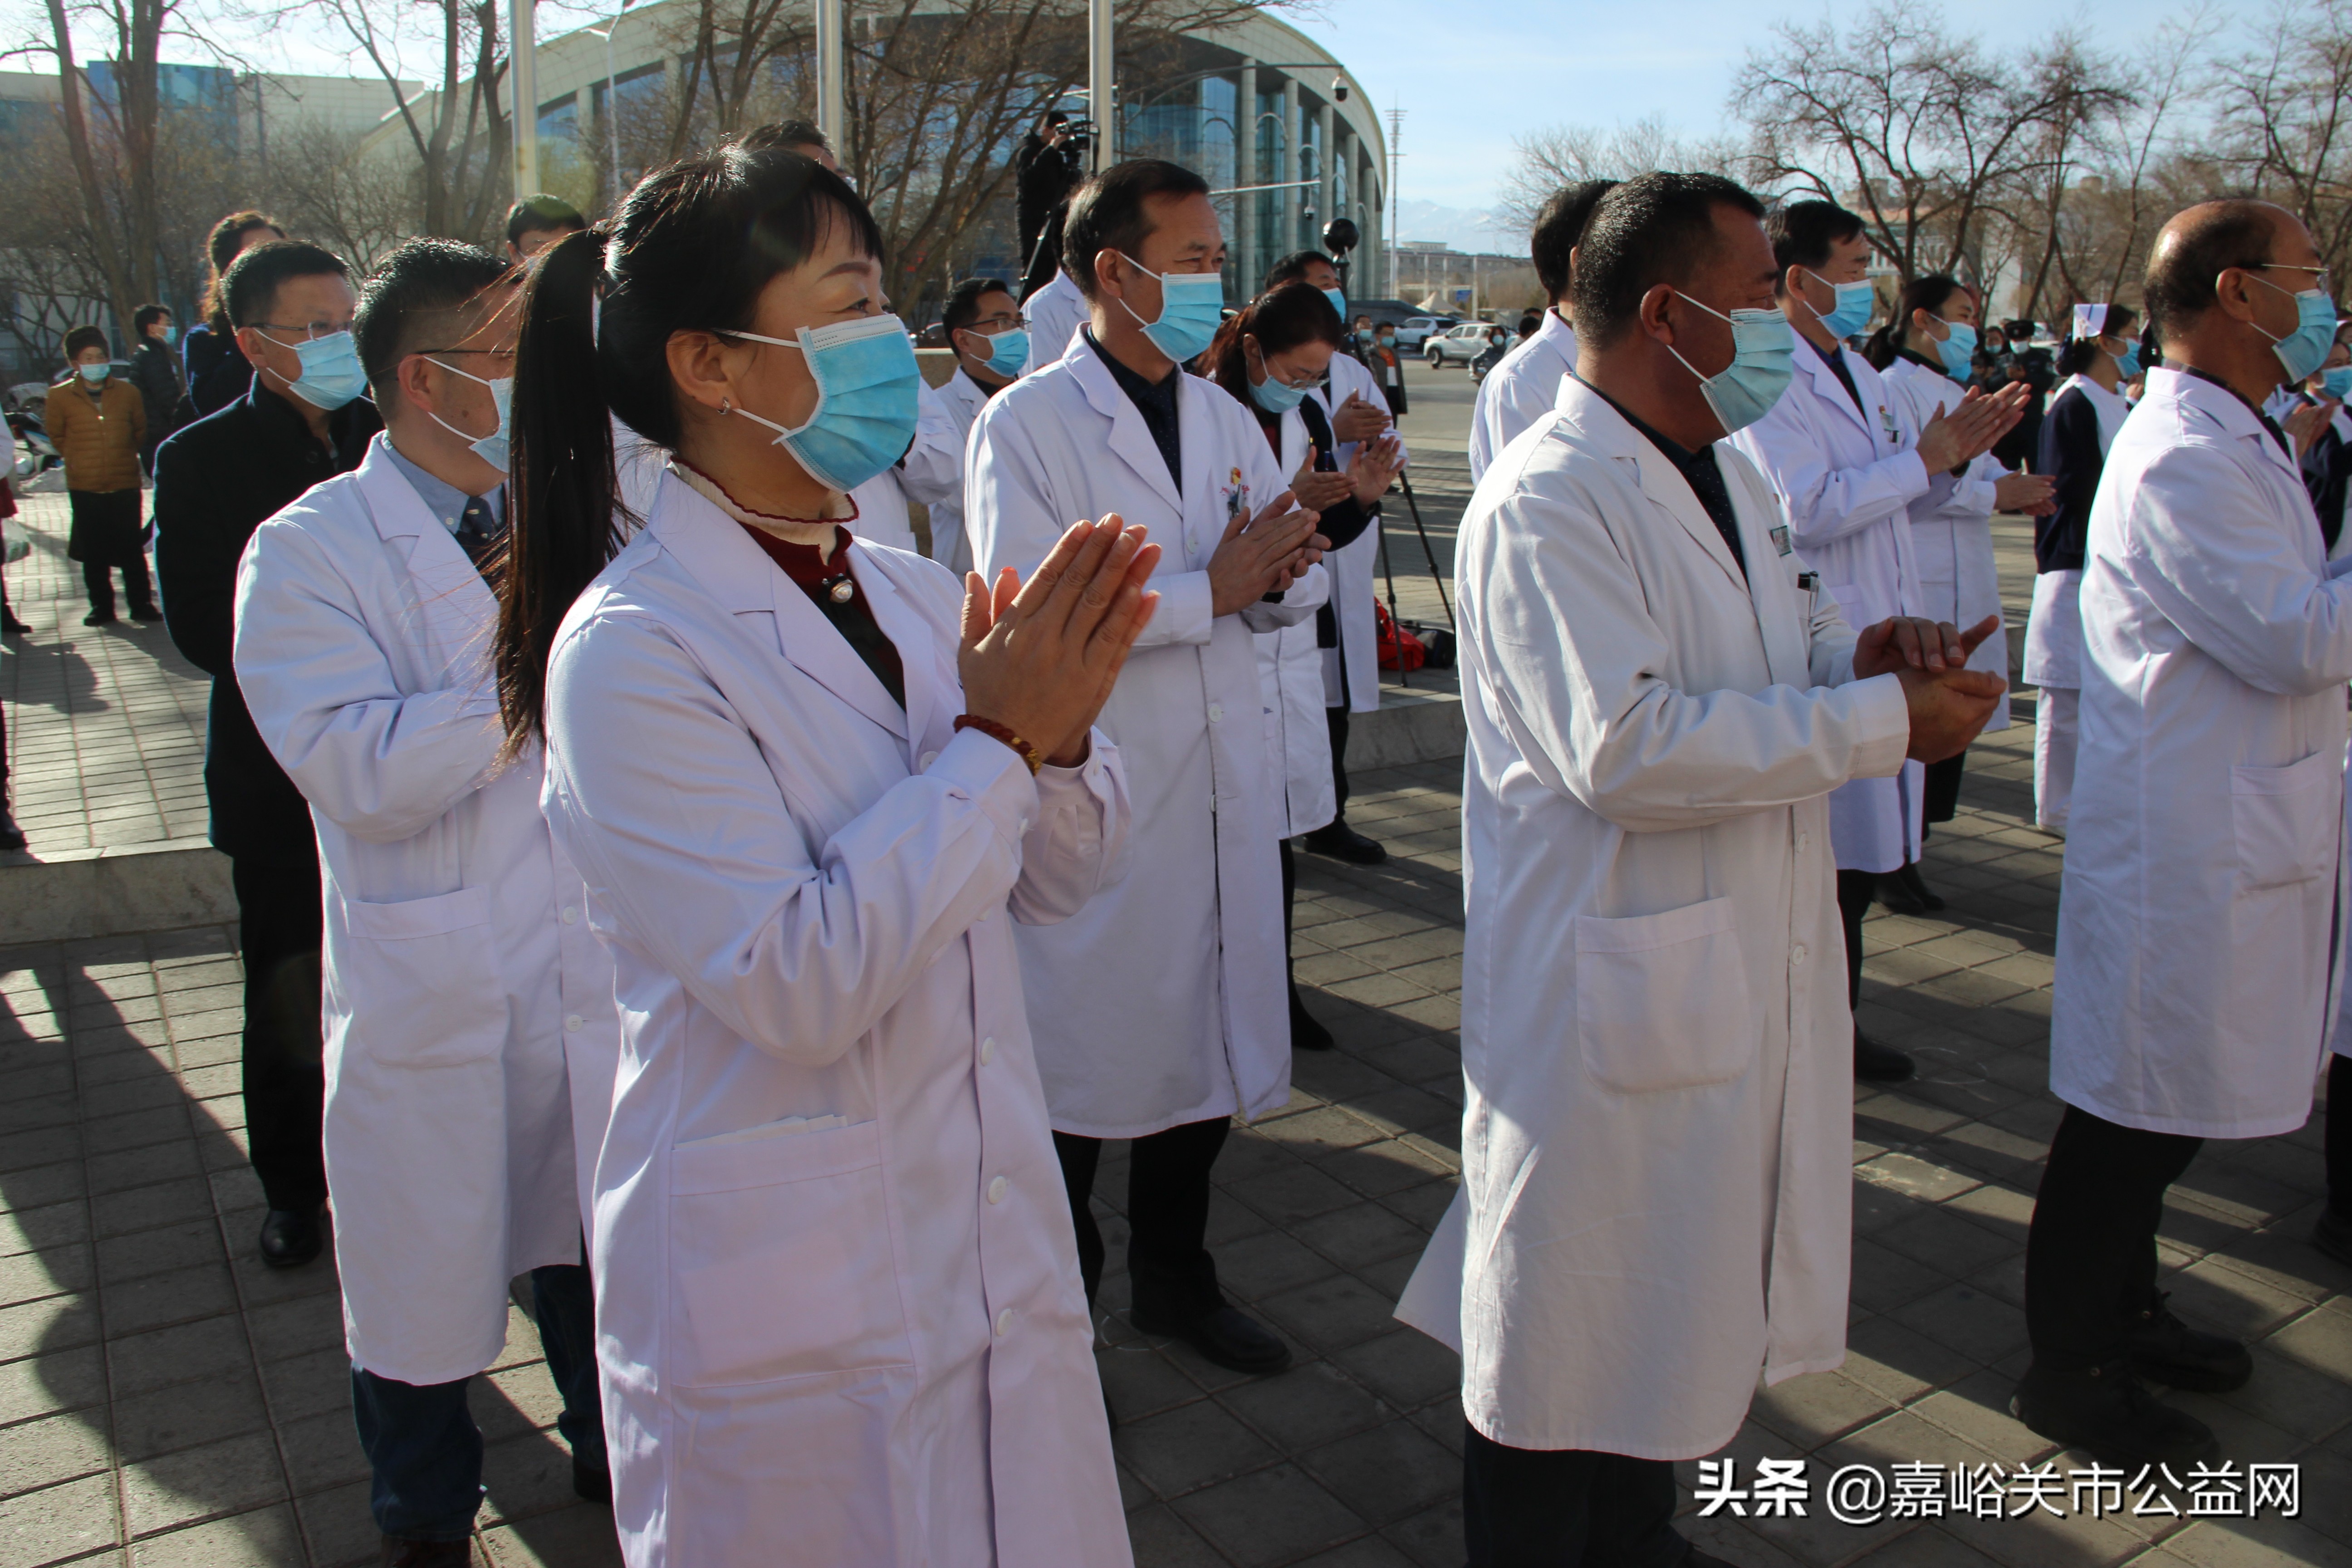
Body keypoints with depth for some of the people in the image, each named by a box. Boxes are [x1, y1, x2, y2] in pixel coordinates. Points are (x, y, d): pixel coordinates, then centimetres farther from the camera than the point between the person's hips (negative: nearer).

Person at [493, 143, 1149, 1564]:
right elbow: (795, 984, -23)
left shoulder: (910, 595, 1)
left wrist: (1061, 733, -13)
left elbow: (1057, 880, 6)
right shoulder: (629, 650, -18)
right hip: (788, 1306, -6)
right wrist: (993, 742, -21)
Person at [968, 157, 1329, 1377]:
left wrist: (1284, 570, -12)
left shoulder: (1224, 417, 11)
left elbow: (1290, 592, 13)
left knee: (1206, 1042, 17)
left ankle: (1175, 1279, 37)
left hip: (1221, 792, 6)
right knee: (1075, 1064, 4)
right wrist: (1209, 592, -18)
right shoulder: (1026, 425, -9)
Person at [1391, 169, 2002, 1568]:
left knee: (1676, 1307, 23)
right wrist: (1882, 719, -21)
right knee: (1572, 1336, 6)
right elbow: (1623, 746, -28)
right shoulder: (1549, 503, -19)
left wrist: (1867, 651, 0)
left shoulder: (1728, 471, 13)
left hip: (1752, 966, 10)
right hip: (1616, 993, -10)